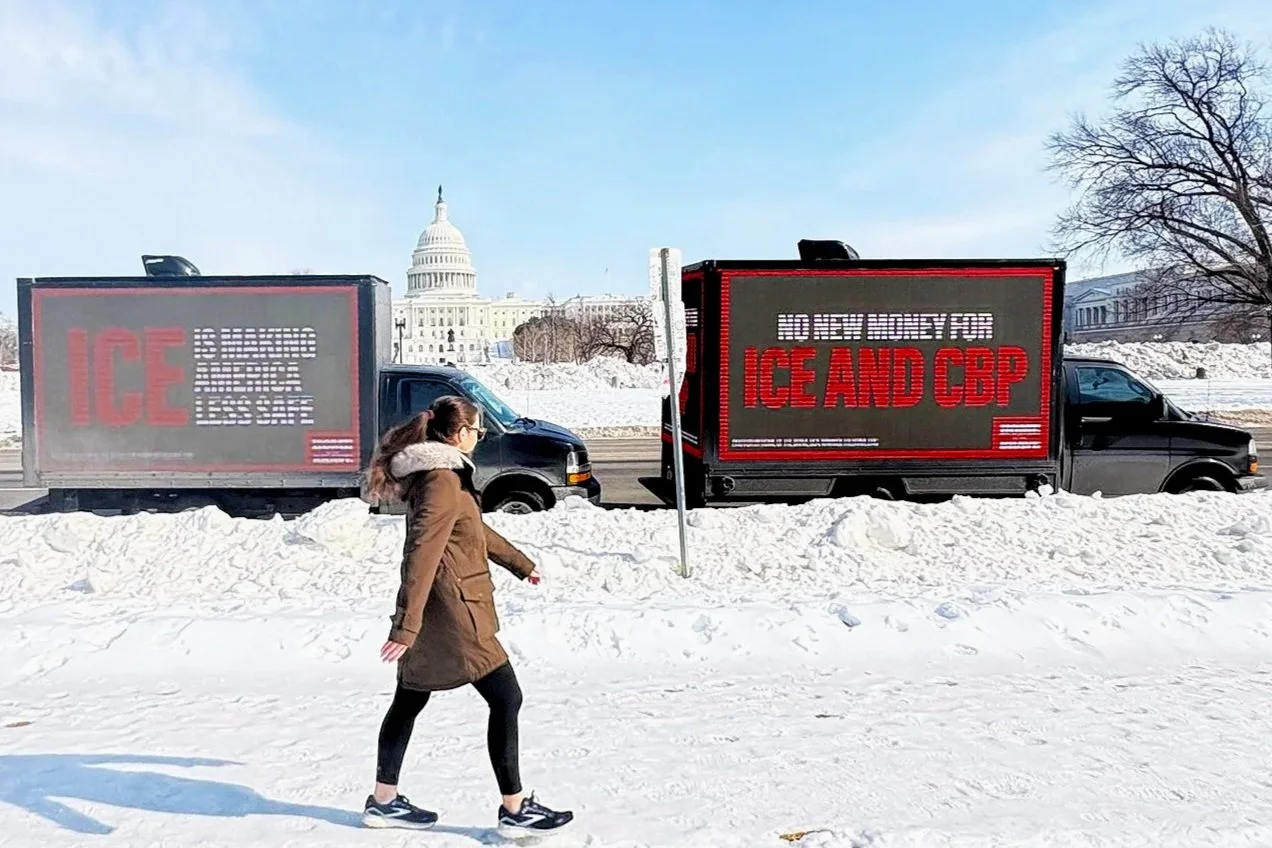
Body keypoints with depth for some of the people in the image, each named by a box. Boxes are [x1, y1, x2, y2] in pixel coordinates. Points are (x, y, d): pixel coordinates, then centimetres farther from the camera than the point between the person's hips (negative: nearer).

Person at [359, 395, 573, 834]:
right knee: (505, 699, -1)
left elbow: (476, 529, 25)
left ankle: (383, 801, 30)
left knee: (409, 701, 18)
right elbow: (422, 554, -25)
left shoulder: (439, 473, 13)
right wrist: (406, 626, -27)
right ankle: (514, 809, 7)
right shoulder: (443, 480, -19)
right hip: (451, 611, -10)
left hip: (428, 613, 10)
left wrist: (520, 563, 35)